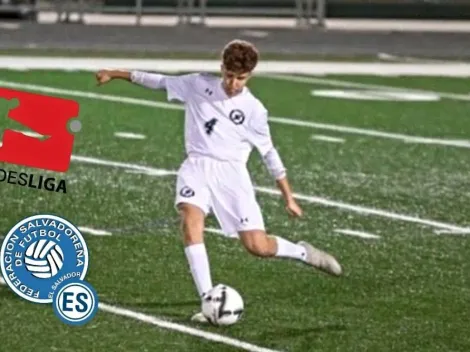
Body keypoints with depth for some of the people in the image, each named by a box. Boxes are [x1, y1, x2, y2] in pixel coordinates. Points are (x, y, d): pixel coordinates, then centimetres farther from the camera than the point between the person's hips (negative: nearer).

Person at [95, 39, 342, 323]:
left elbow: (269, 153, 8)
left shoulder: (253, 109, -1)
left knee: (258, 247, -10)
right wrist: (116, 74, 15)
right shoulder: (198, 85, 2)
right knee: (191, 222, -29)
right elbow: (160, 81, 14)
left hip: (231, 172, -1)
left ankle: (302, 252, 23)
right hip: (197, 167, 1)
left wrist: (289, 197, 9)